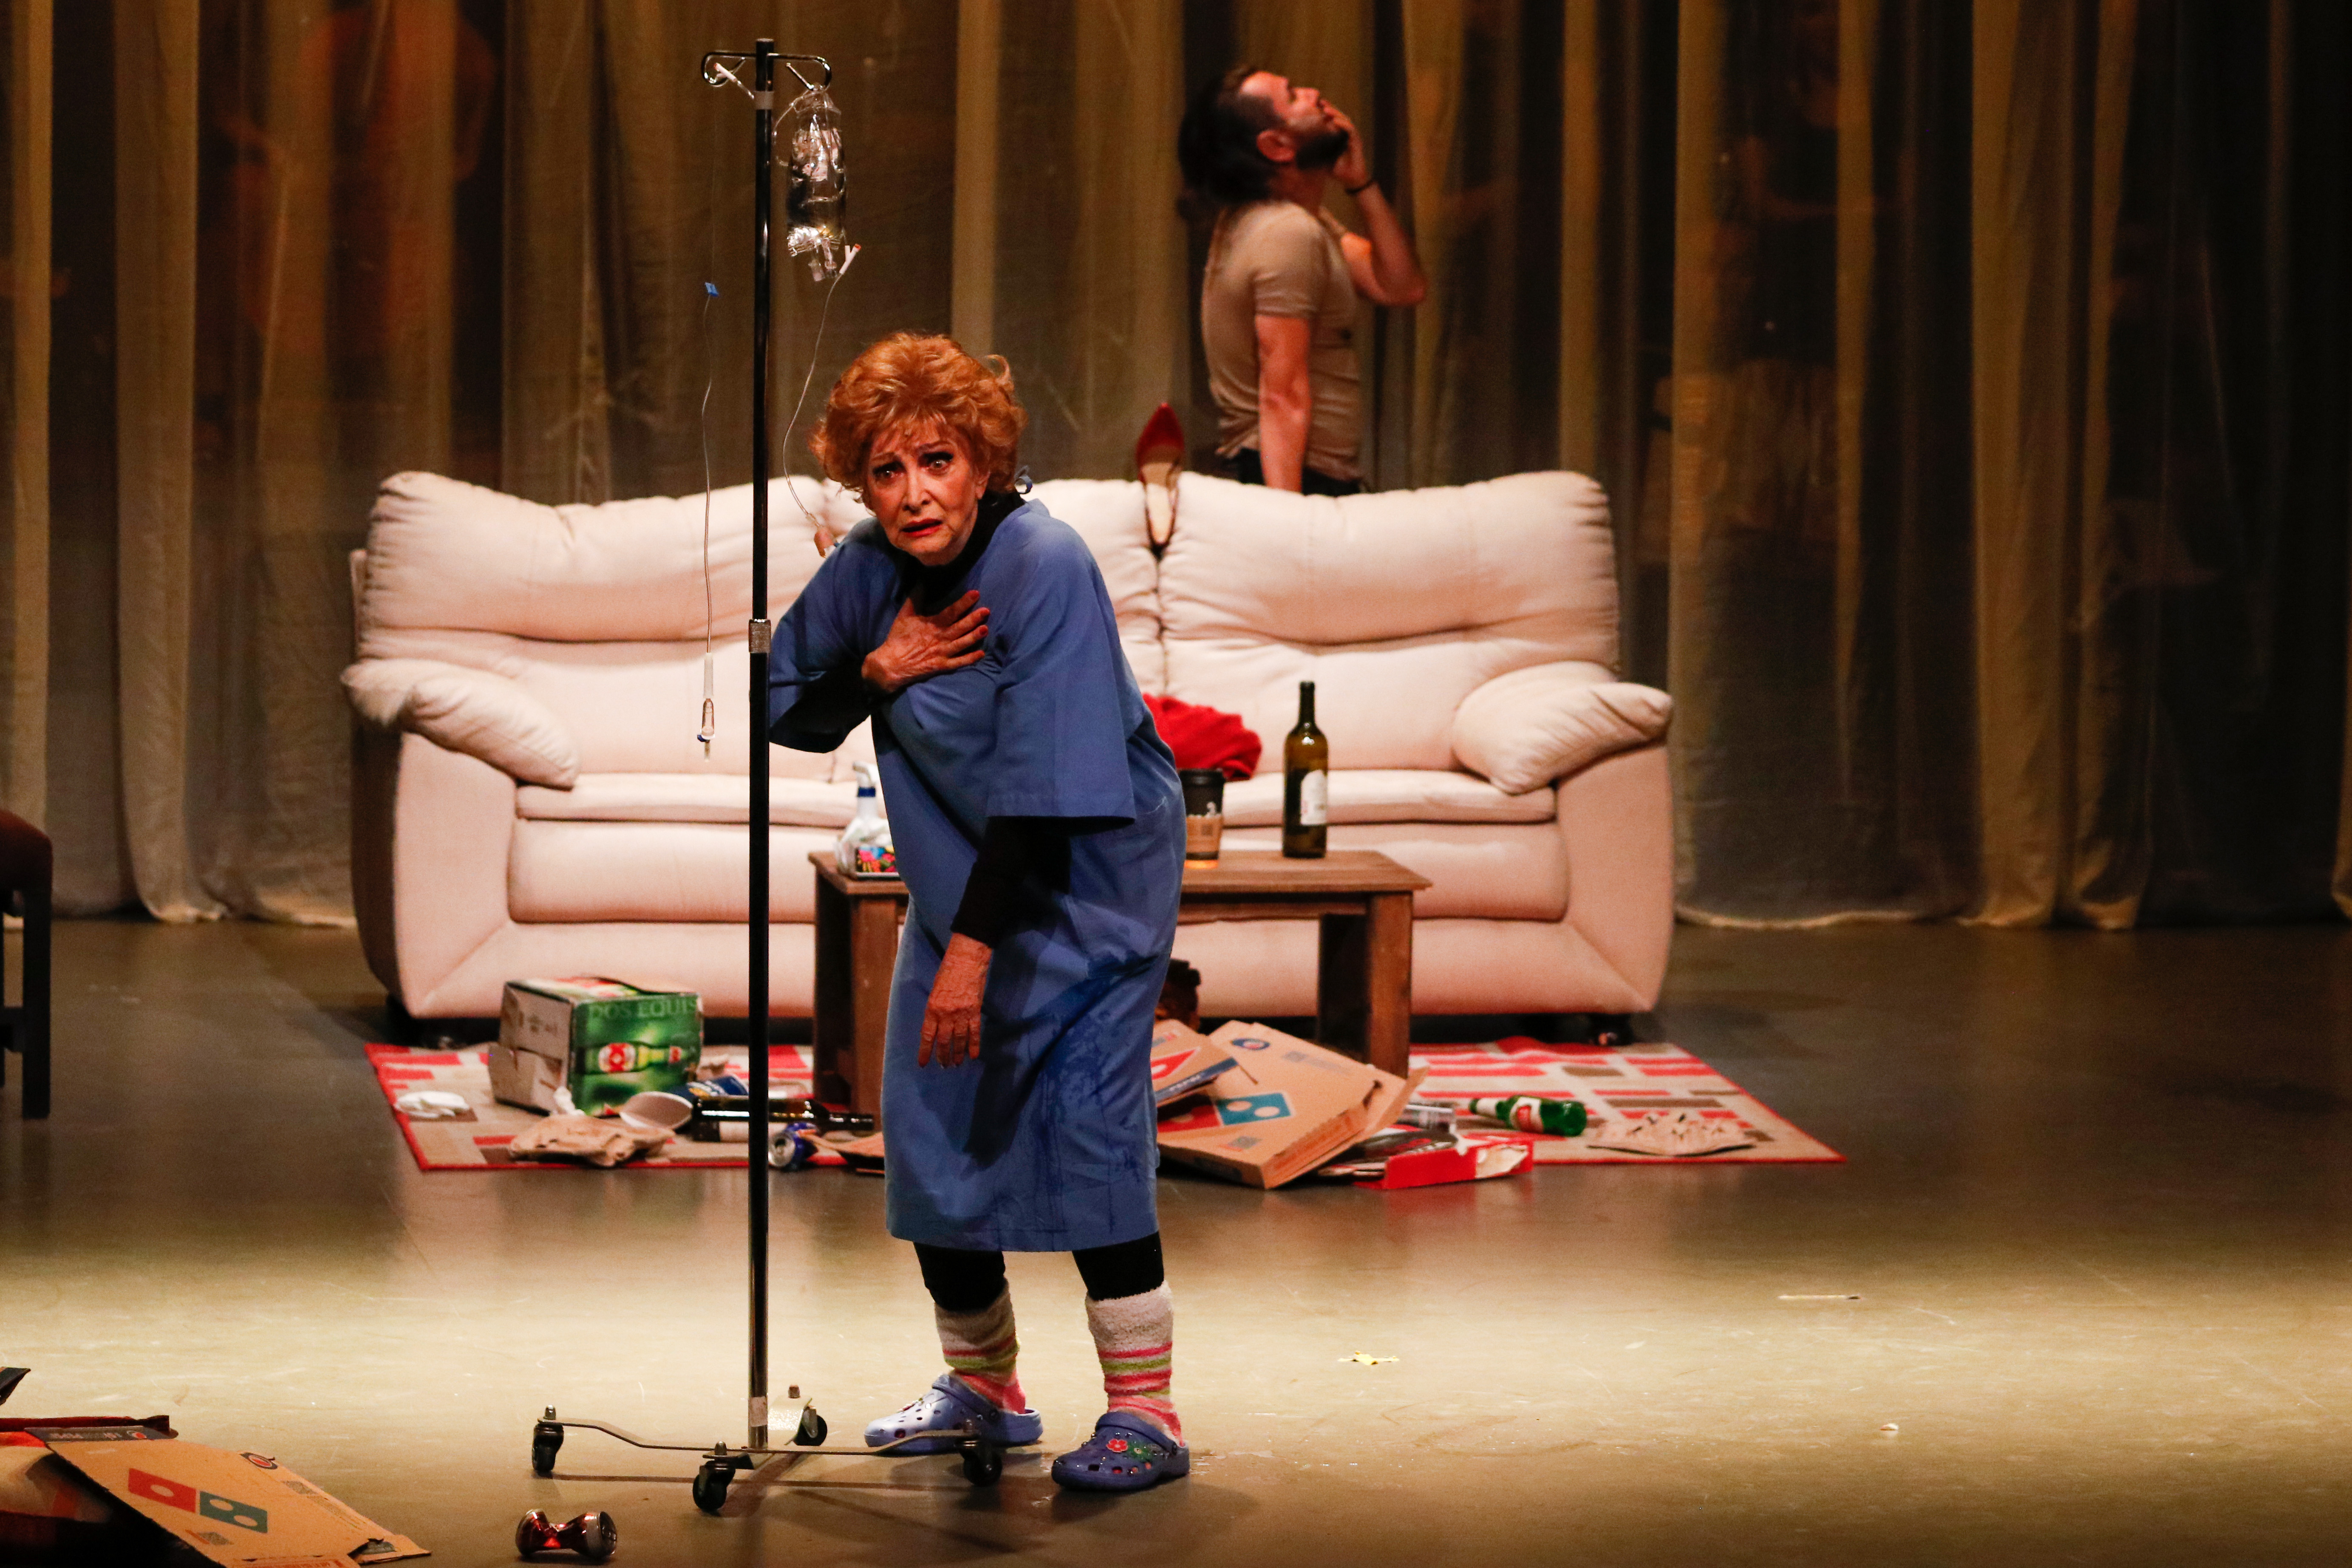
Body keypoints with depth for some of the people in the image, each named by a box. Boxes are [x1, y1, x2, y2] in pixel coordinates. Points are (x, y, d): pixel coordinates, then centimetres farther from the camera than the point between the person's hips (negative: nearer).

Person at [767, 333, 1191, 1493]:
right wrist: (876, 671, -15)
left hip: (1091, 874, -7)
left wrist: (974, 947, -30)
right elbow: (783, 710, 5)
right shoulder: (868, 568, -4)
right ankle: (984, 1387, 25)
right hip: (955, 876, 7)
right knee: (927, 1126, 8)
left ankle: (1145, 1413, -12)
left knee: (1084, 1114, -16)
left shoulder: (1045, 567, -24)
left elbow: (1044, 786, -27)